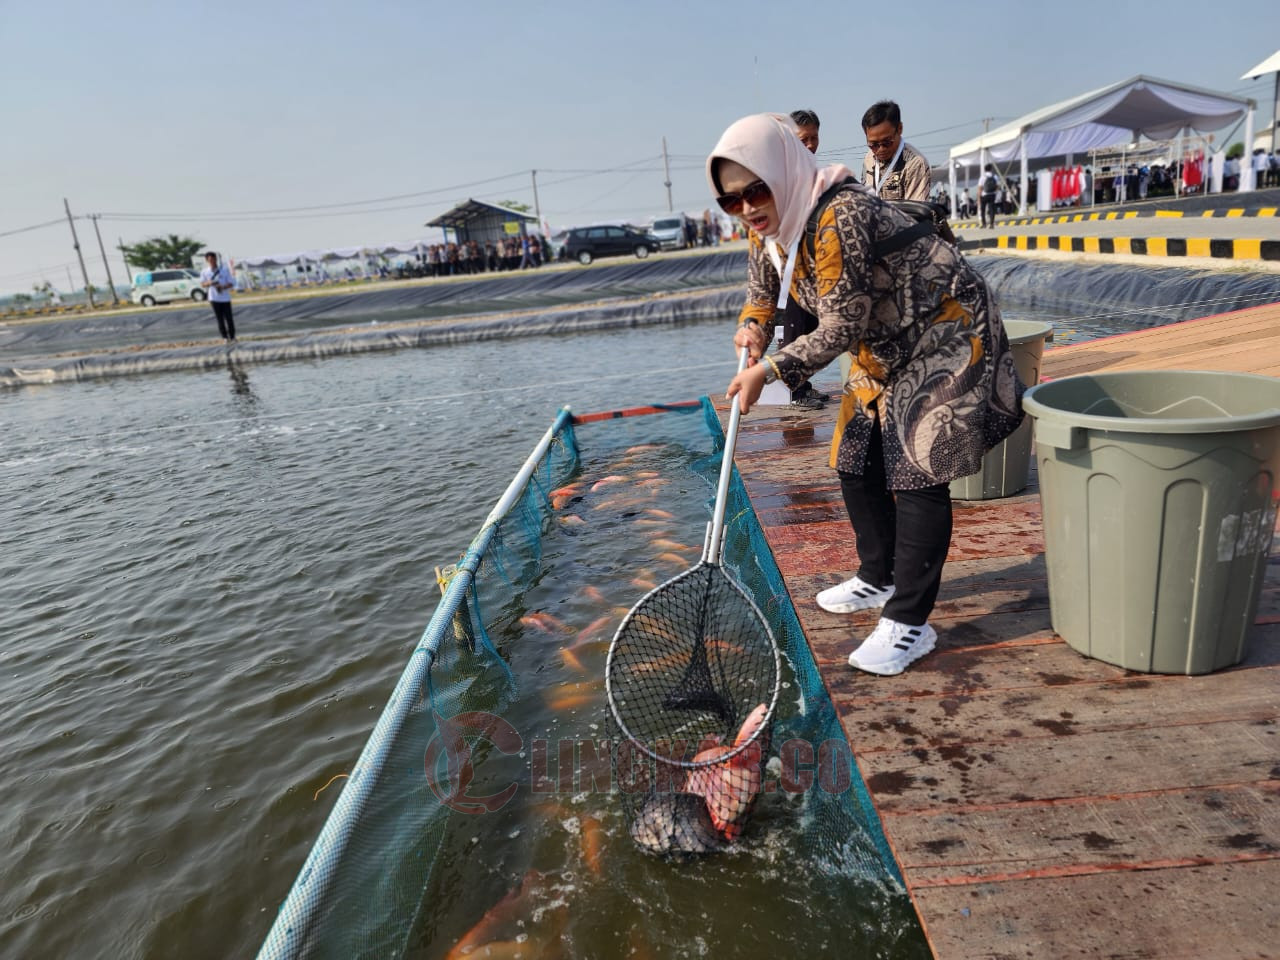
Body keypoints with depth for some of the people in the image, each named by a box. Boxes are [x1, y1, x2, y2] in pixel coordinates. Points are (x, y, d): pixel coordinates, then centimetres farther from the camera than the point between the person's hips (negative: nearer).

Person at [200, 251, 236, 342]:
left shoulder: (224, 270, 0)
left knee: (228, 318, 1)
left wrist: (223, 287, -19)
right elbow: (202, 284, 6)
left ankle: (232, 337, 11)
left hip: (225, 298, -1)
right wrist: (209, 283, -17)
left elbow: (231, 283, 0)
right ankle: (225, 337, 8)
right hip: (214, 298, 1)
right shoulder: (204, 272, 4)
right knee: (219, 319, 2)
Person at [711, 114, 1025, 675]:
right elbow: (762, 290, 15)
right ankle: (878, 580, 31)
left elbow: (840, 330, -28)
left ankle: (909, 623, -4)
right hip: (885, 348, 9)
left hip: (943, 338, -9)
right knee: (857, 464, 11)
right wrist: (753, 327, -6)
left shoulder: (840, 218, -31)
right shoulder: (767, 228, -3)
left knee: (917, 473, -12)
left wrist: (769, 370, -25)